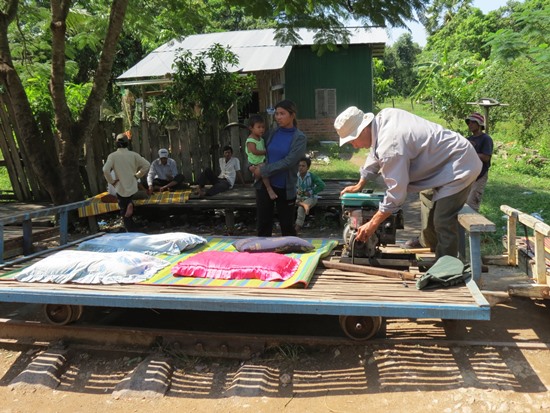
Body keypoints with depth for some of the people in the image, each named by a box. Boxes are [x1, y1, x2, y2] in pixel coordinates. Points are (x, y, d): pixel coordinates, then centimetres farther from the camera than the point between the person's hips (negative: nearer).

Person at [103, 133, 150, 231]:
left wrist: (111, 181, -7)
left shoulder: (112, 156, -10)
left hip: (121, 188, -2)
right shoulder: (133, 155, -4)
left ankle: (132, 232, 3)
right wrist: (137, 175, 4)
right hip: (133, 187, 3)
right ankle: (130, 205, -1)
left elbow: (106, 170, -21)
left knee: (125, 214, 8)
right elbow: (146, 165, -7)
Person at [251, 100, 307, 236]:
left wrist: (263, 170, -18)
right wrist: (252, 166, -4)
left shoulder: (299, 138, -8)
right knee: (263, 226, 10)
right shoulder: (273, 133, 4)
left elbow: (288, 162, -18)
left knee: (287, 227, 10)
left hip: (285, 188, -4)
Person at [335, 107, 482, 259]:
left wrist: (372, 225, -21)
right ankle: (428, 244, 49)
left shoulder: (390, 146, -33)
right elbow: (375, 155, 12)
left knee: (443, 223, -14)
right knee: (428, 197, 28)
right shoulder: (383, 116, -5)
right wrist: (359, 185, 16)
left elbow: (396, 193, -29)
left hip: (459, 166, -11)